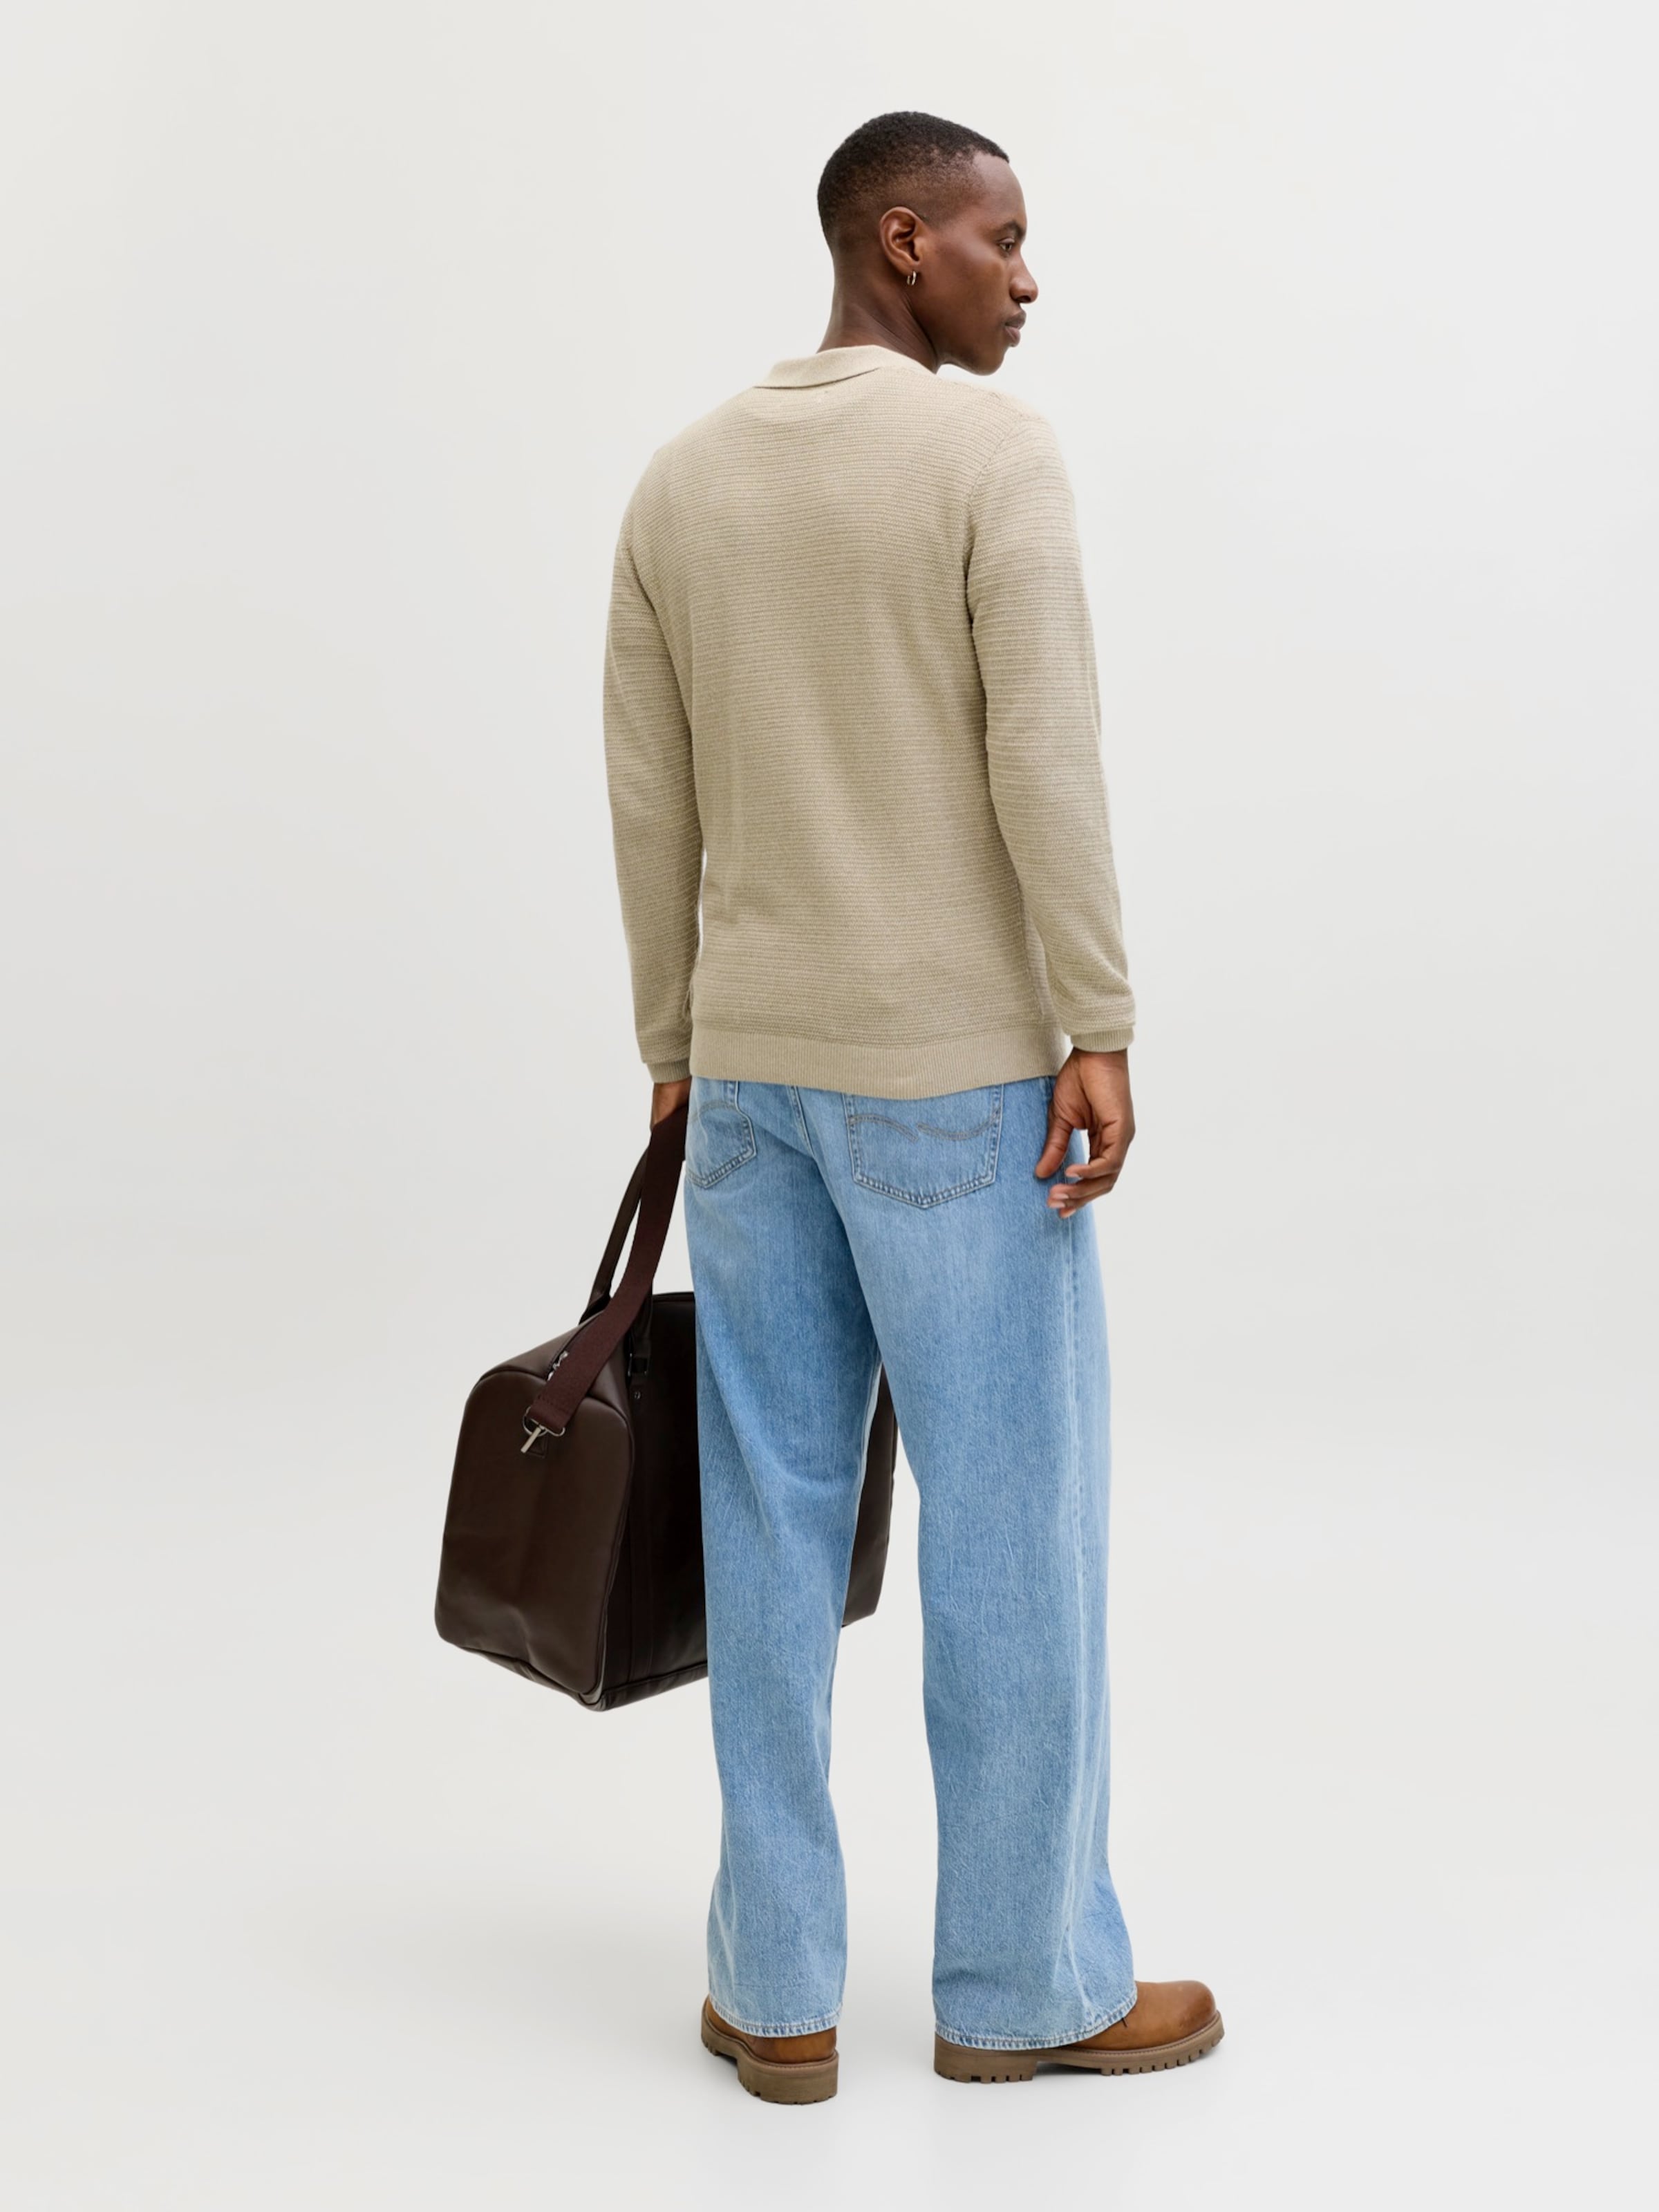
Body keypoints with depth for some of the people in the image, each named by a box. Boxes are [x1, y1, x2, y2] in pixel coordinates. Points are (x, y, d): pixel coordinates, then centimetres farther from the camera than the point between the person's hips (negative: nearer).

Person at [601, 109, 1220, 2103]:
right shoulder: (994, 451, -10)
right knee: (1013, 1521, 5)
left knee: (772, 1525, 9)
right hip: (956, 1066, -6)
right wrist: (1099, 1030, -14)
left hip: (753, 1058, 6)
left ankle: (777, 1989, 15)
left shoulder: (681, 479, 9)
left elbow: (649, 797, 10)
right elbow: (1046, 760, -17)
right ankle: (1026, 1982, 16)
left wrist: (673, 1042, 16)